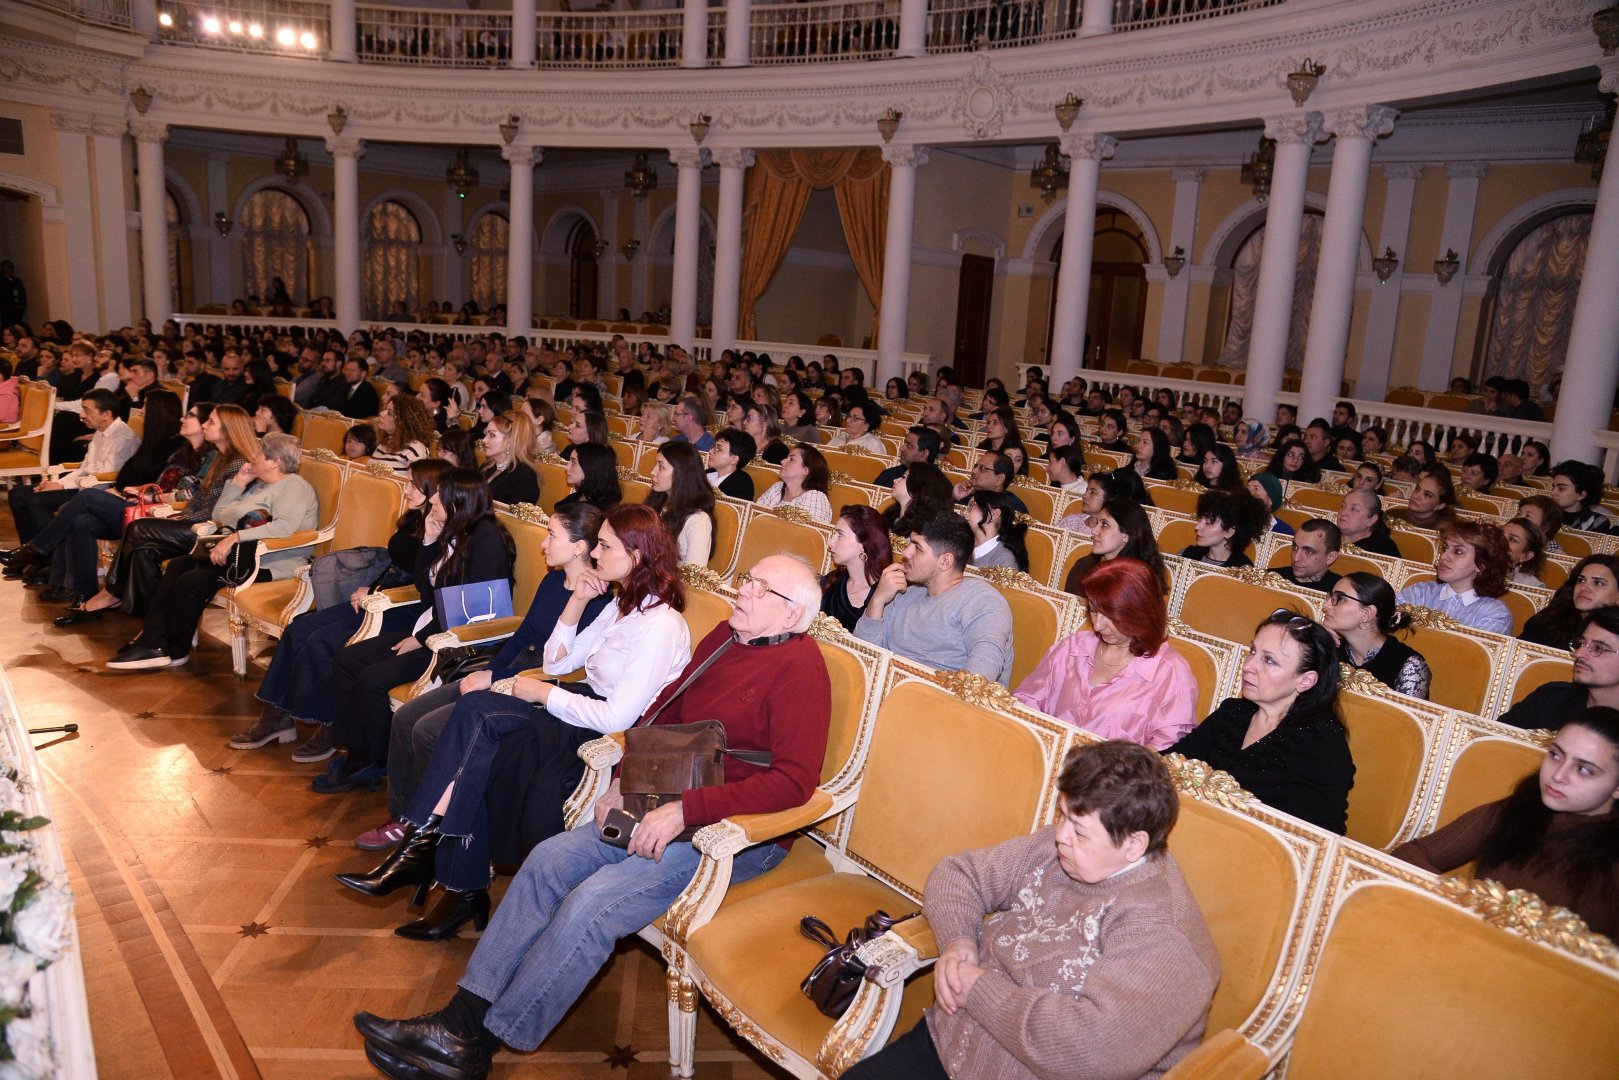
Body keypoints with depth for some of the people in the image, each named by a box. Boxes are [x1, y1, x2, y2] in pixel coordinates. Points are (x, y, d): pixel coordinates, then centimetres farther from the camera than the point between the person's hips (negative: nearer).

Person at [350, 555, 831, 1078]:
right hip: (667, 808, 8)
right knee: (549, 859, -5)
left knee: (593, 902, -20)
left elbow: (794, 780, -24)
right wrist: (626, 783, 2)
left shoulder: (799, 667, -16)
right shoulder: (724, 637, 9)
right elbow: (664, 711, 17)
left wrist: (685, 810, -26)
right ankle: (463, 1013, -1)